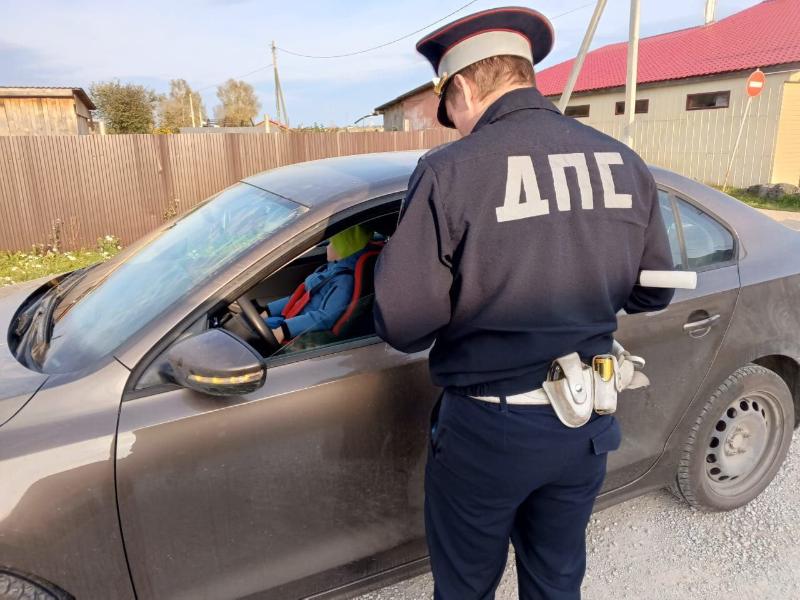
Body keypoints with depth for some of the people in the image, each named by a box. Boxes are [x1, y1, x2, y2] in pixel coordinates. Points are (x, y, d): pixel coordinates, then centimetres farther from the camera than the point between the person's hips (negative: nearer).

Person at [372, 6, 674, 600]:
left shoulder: (449, 172, -18)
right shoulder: (623, 162, -2)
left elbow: (402, 325, -19)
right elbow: (654, 292, 7)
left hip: (487, 430, -4)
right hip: (588, 425, 5)